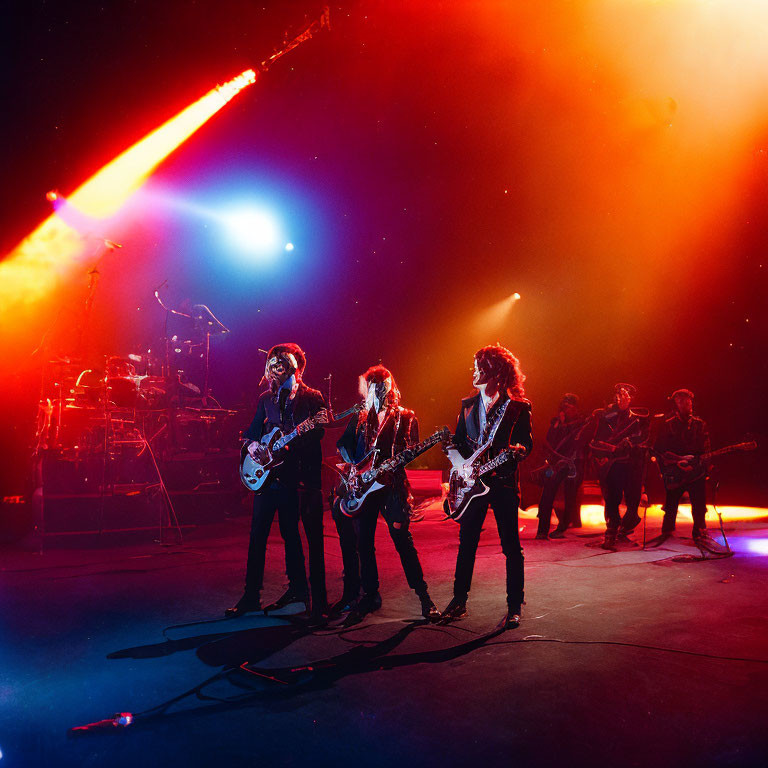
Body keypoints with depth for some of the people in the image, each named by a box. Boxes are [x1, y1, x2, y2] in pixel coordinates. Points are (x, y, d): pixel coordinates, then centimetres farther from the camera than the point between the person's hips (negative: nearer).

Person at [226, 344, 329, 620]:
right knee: (257, 533, 4)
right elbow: (252, 431, 17)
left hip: (296, 475, -4)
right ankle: (251, 594, 15)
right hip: (267, 472, 4)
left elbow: (317, 435, -7)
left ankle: (315, 595, 14)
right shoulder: (266, 398, 13)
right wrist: (252, 445, -3)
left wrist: (319, 424, -29)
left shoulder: (311, 397, 1)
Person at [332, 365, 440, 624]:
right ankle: (370, 595, 21)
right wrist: (354, 465, 0)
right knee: (363, 543, 6)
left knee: (402, 539, -6)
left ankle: (424, 597, 5)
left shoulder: (405, 417, 5)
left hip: (391, 485, -4)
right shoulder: (361, 417, 14)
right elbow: (343, 443, 17)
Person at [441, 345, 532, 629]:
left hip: (503, 481, -4)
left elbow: (527, 443, -3)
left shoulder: (518, 406, -1)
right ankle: (459, 600, 22)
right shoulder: (467, 405, 13)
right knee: (466, 544, 9)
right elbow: (457, 442, 15)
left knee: (511, 546, 0)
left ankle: (514, 607, 12)